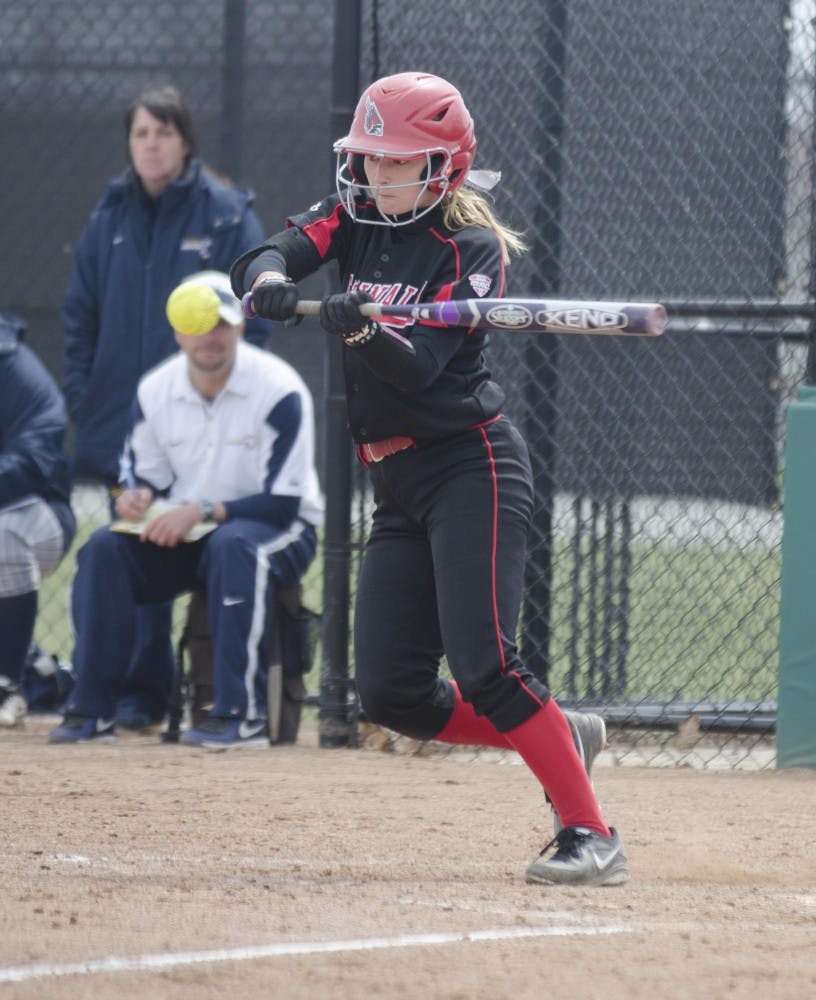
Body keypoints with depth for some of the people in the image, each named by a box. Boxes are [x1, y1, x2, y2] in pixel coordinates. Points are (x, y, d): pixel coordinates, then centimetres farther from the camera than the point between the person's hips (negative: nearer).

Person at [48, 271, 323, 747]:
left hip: (280, 532, -5)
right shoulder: (155, 391, -2)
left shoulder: (280, 391, -18)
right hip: (186, 532, 5)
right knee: (104, 547, -18)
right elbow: (148, 472, 11)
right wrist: (139, 495, -14)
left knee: (232, 543, -38)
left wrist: (202, 511, -29)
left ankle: (239, 714, -40)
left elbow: (283, 503, -21)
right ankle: (92, 710, -18)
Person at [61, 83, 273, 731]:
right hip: (122, 422, 4)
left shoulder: (228, 215, -1)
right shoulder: (111, 218, 12)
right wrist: (80, 393, 6)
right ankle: (141, 690, 8)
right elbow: (80, 313, 16)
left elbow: (253, 314, -4)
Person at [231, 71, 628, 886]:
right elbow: (269, 257, -10)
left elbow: (420, 365, -21)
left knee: (483, 667, -20)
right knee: (390, 693, 2)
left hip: (471, 467, -7)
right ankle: (564, 736, 20)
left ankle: (590, 834, -17)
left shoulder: (472, 248, -9)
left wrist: (363, 330, -41)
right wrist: (270, 280, -34)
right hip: (397, 483, 7)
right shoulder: (354, 219, 8)